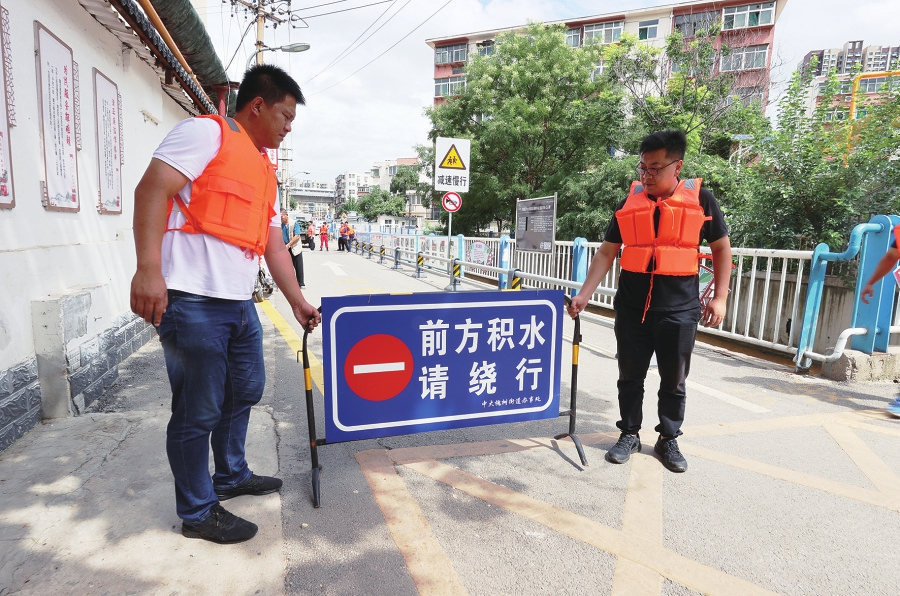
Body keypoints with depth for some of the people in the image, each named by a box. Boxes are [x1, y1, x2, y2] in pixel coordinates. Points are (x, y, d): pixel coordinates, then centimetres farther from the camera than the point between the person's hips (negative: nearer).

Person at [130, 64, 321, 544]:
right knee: (199, 412, 1)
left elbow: (274, 245, 22)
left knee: (245, 391, 20)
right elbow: (152, 189, -15)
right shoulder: (206, 132, -4)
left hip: (240, 305, 9)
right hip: (193, 302, -9)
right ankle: (197, 513, 19)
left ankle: (231, 476, 40)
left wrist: (298, 302, 20)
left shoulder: (265, 171, 21)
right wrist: (148, 269, -25)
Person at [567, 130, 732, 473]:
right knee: (630, 376, 11)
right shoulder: (629, 203, 4)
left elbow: (722, 249, 6)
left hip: (679, 310, -1)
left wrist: (720, 297, -1)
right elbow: (606, 253, 4)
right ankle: (629, 434, 28)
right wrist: (584, 294, -4)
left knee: (674, 380, 11)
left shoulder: (701, 200, 0)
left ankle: (669, 439, 30)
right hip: (631, 308, 2)